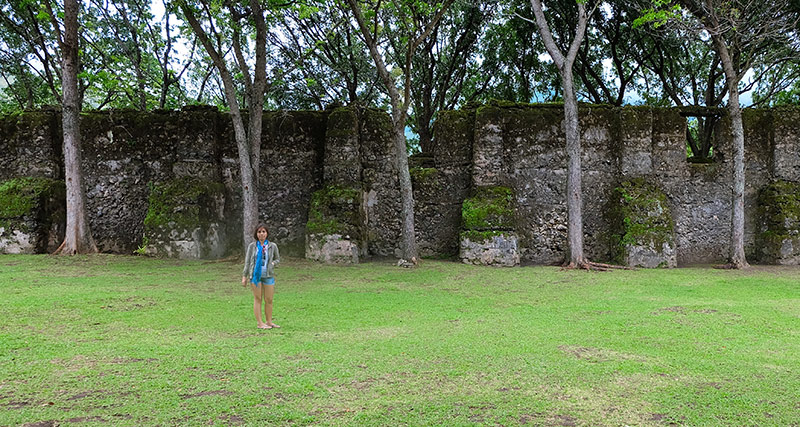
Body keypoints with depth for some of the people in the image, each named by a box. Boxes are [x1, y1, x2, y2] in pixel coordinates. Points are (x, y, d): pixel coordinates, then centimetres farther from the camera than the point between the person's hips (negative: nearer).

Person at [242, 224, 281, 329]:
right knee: (257, 299, 2)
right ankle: (260, 323, 7)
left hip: (268, 276, 1)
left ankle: (269, 321, 16)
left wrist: (272, 263, -5)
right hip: (255, 275, -1)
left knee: (269, 300, 4)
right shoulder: (252, 246, 2)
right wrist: (244, 276, 3)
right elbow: (247, 262, 6)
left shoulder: (272, 246, 4)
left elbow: (278, 259, 16)